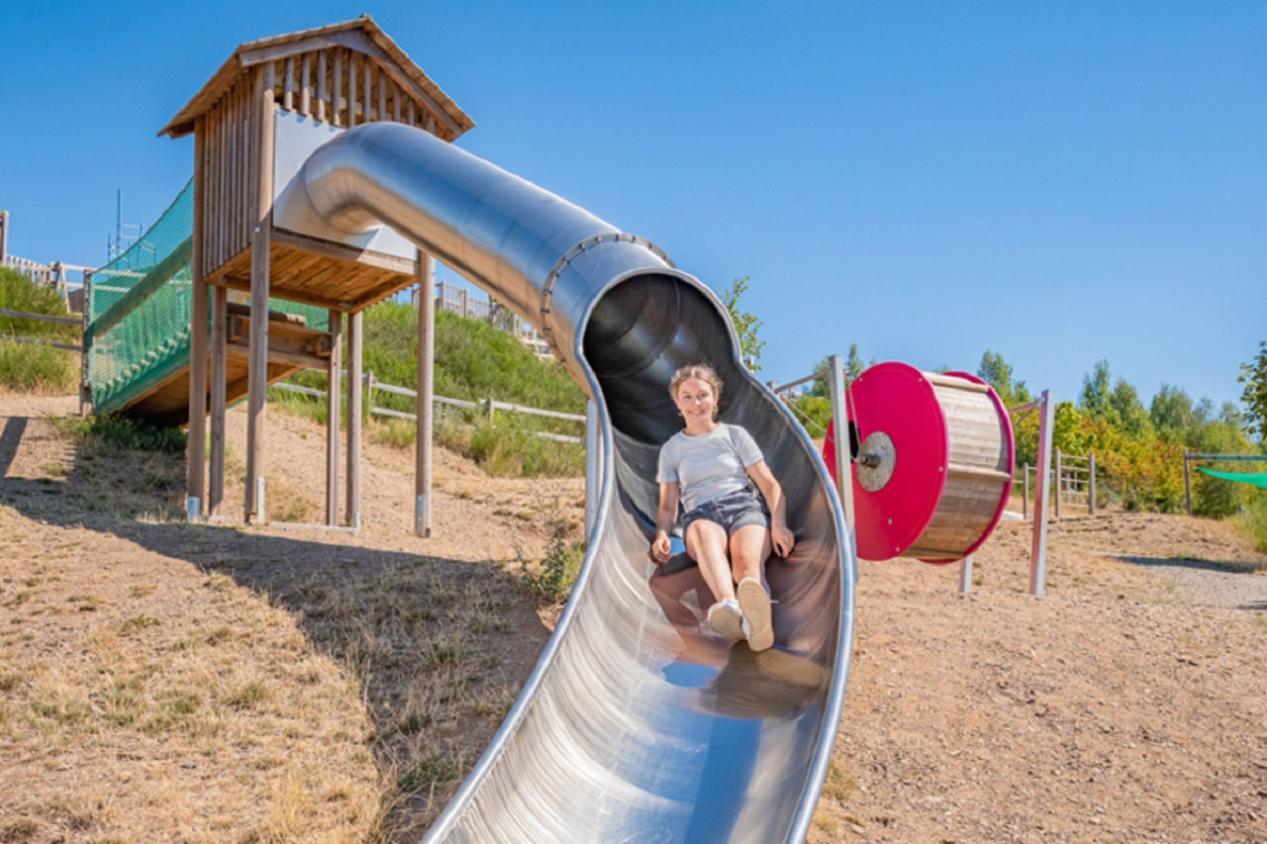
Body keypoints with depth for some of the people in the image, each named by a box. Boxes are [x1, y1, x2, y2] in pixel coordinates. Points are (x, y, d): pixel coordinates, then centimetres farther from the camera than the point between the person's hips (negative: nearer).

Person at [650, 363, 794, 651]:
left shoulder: (735, 435, 19)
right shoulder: (671, 449, 22)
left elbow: (770, 485, 12)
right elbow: (668, 505, 20)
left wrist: (778, 525, -7)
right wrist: (662, 534, -4)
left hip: (746, 507, 0)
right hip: (702, 513, 0)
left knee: (748, 559, -37)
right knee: (703, 531, -41)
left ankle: (755, 618, -71)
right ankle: (728, 606, -70)